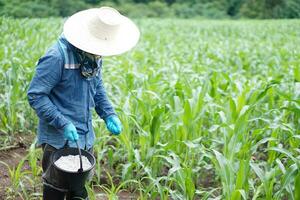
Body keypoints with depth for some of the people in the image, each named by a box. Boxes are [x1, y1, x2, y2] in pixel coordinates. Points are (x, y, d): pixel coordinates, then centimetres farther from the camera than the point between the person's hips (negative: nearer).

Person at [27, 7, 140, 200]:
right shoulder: (57, 56, -22)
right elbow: (35, 95, -19)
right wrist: (63, 124, -25)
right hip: (60, 140, -7)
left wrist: (109, 114, 2)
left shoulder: (95, 55, 2)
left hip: (85, 138, 7)